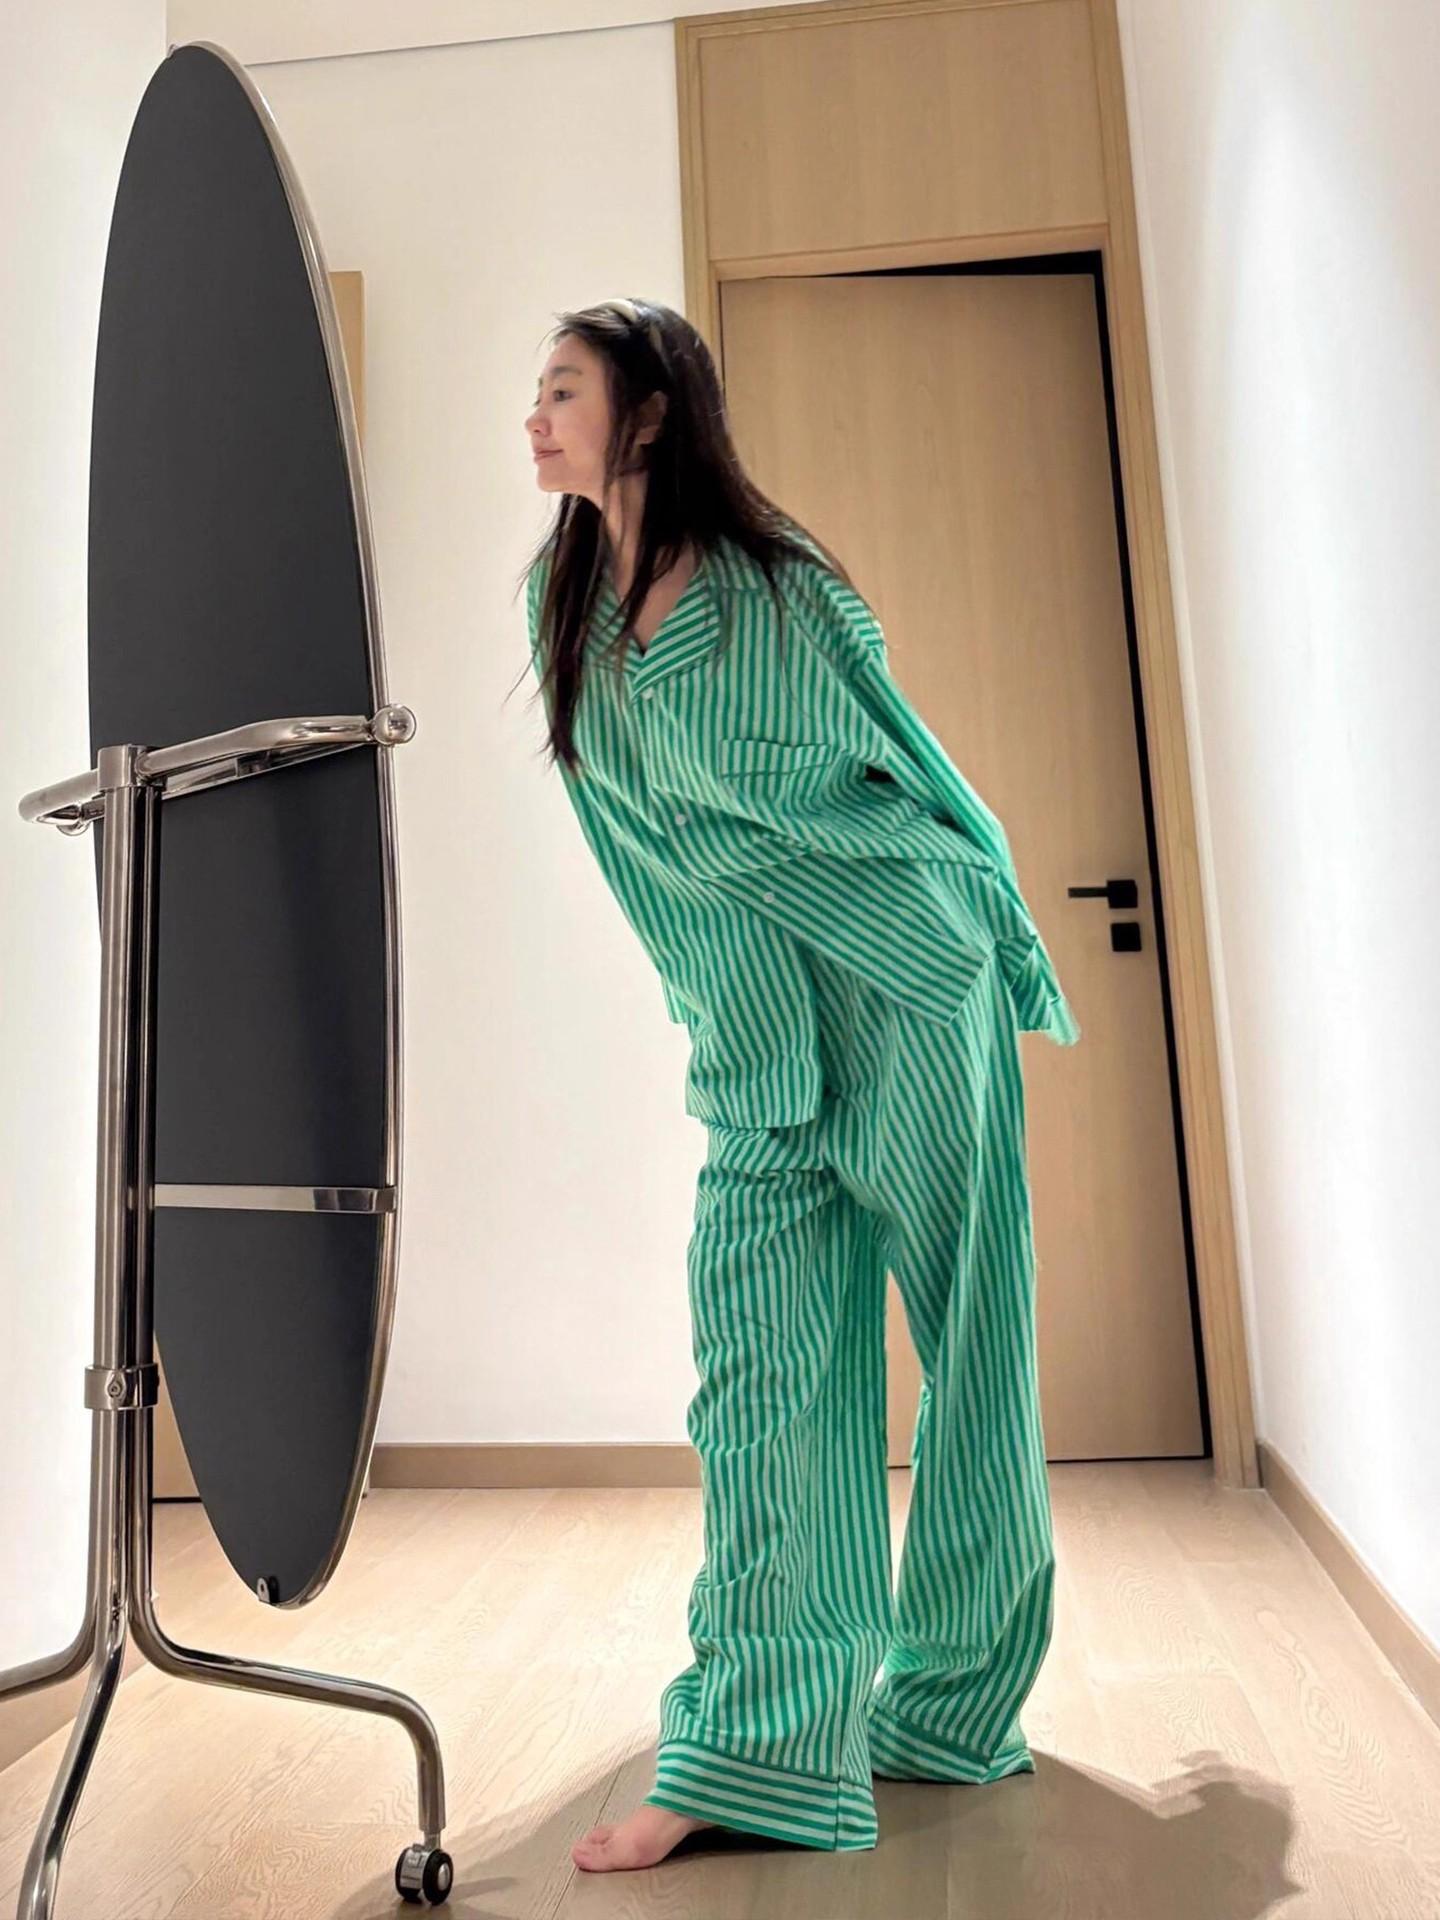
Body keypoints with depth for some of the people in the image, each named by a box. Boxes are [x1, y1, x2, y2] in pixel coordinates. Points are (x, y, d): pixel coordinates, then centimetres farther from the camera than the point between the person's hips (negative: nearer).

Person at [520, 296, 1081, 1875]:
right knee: (759, 1370, 0)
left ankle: (955, 1704, 24)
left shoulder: (777, 586, -7)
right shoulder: (564, 602, 9)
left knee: (966, 1345, 5)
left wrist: (997, 946, 9)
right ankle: (757, 1751, 9)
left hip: (909, 990, -4)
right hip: (754, 1031, 5)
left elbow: (911, 762, 2)